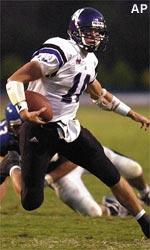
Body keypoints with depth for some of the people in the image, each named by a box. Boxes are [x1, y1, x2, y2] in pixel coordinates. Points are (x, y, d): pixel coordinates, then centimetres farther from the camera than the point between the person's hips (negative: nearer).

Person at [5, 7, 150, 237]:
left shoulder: (89, 60, 7)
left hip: (68, 129, 8)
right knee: (31, 202, -10)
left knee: (112, 175, 6)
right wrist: (24, 111, -39)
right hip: (40, 131, -8)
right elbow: (15, 80, -25)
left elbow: (100, 95, 26)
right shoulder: (59, 53, -21)